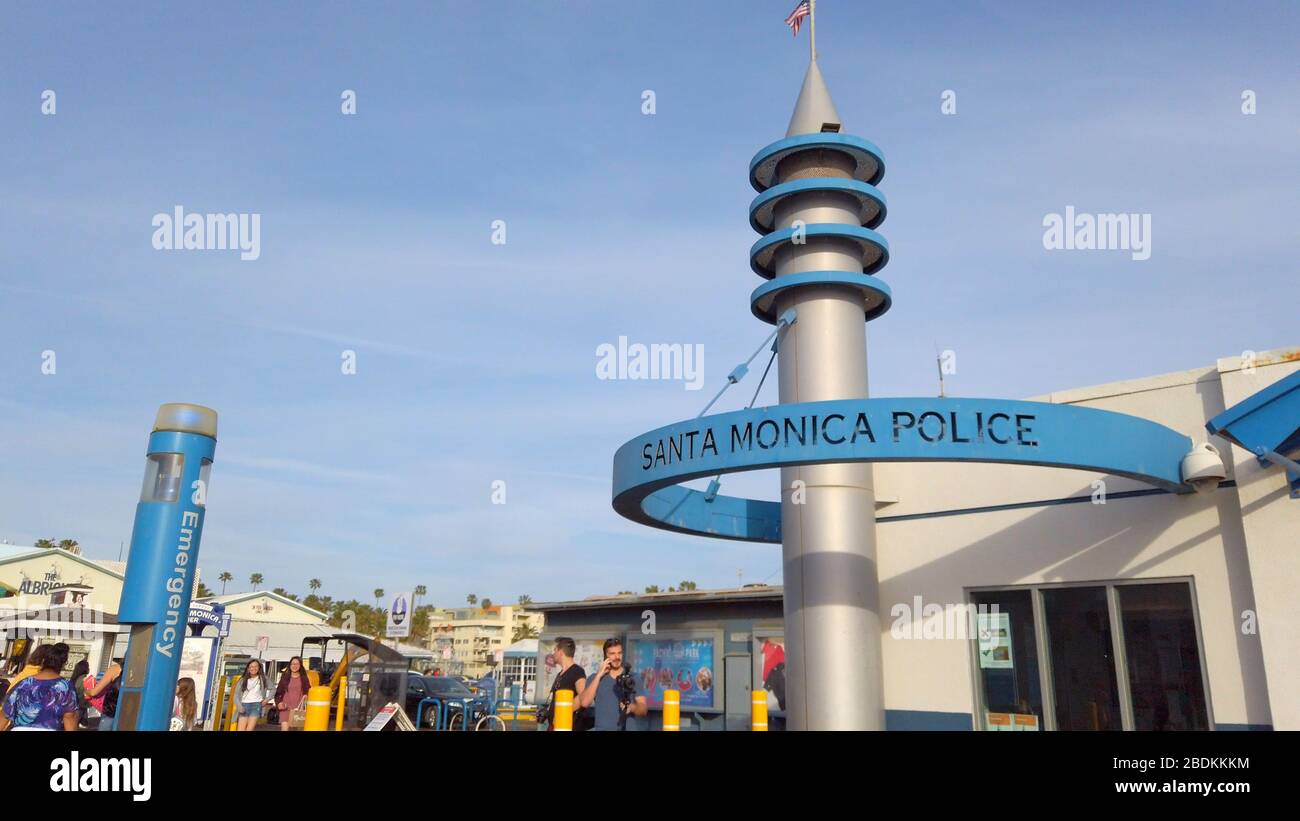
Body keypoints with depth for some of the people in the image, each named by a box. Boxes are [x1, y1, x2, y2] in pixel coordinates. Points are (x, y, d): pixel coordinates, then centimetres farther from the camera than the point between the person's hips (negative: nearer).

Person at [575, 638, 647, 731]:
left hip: (627, 728, 0)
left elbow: (643, 709, 4)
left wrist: (632, 707, -19)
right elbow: (584, 703, -8)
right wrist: (599, 675, -9)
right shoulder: (594, 678, 7)